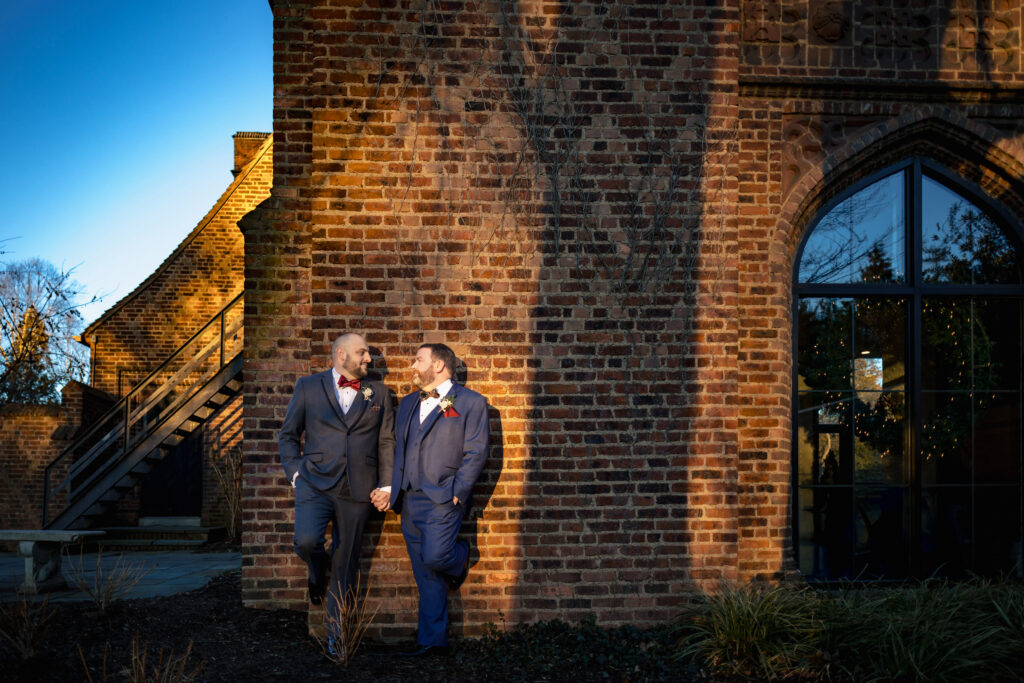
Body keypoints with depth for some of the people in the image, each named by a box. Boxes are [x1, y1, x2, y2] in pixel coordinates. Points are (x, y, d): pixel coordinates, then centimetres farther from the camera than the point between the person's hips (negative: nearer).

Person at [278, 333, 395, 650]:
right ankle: (318, 571, 13)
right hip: (315, 482, -1)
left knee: (346, 564, 4)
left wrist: (386, 484, 3)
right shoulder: (308, 386, 6)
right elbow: (288, 435, 9)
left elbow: (387, 442, 12)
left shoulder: (379, 393, 11)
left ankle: (336, 634, 20)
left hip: (357, 490, 2)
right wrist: (295, 473, -3)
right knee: (306, 541, -24)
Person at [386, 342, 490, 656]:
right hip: (409, 501, 6)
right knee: (425, 576, 7)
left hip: (442, 499, -6)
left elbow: (475, 453, -6)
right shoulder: (408, 403, 19)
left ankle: (459, 556, 16)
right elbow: (397, 448, 20)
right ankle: (432, 640, 13)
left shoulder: (470, 402, 0)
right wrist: (393, 489, 8)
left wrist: (457, 493, -12)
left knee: (434, 557, -19)